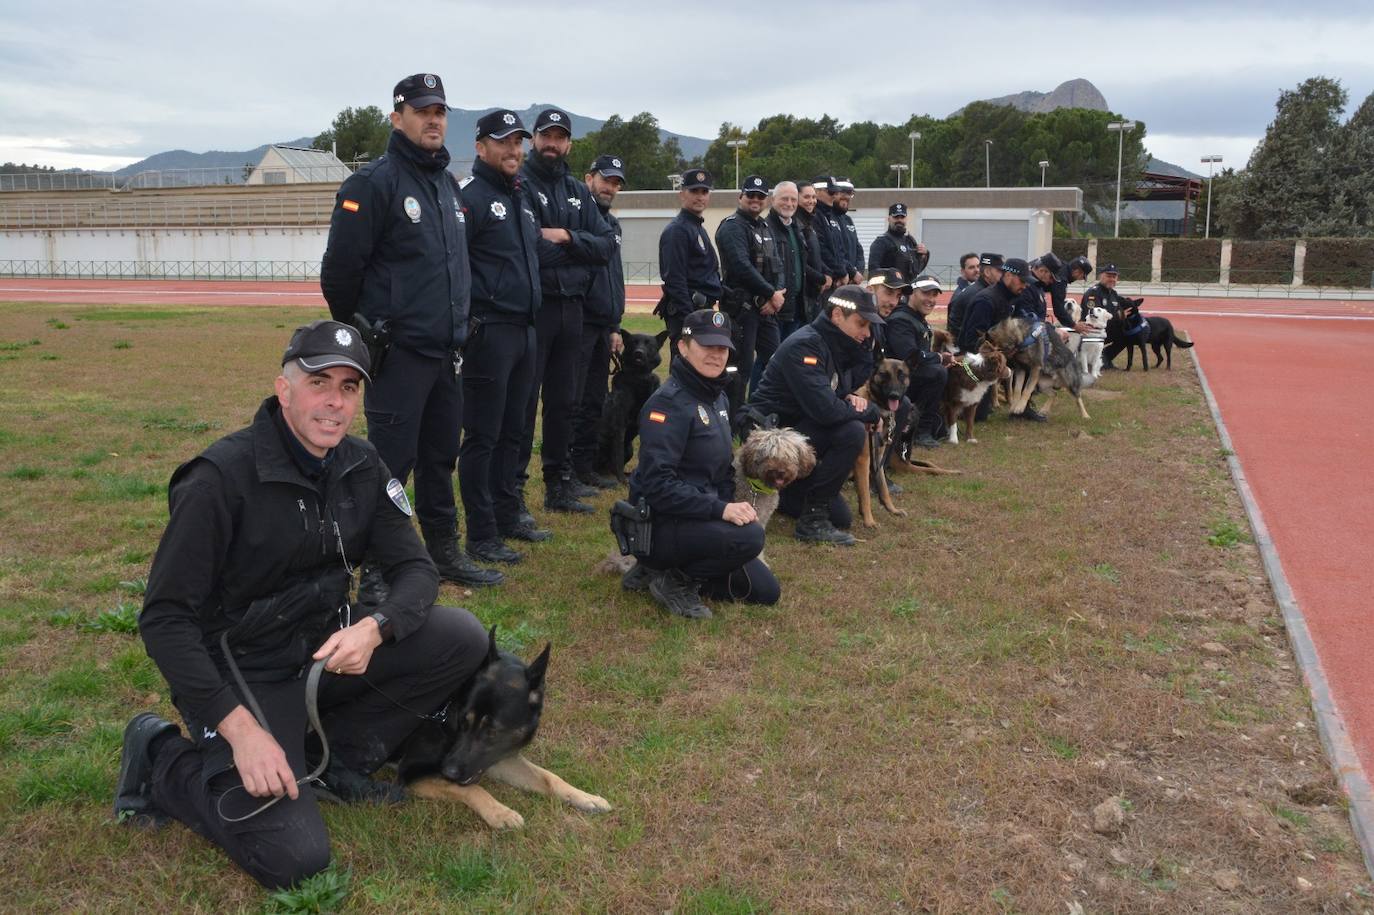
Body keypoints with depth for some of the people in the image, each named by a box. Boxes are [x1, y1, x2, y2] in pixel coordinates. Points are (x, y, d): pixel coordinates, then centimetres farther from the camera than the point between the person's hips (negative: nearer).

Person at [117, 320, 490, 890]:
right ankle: (163, 762, 5)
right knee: (295, 858, -20)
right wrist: (241, 727, -27)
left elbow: (415, 569, -2)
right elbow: (164, 618, -20)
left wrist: (374, 628, -25)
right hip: (241, 672, -6)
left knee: (461, 638, -14)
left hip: (326, 648, 6)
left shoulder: (363, 467, -2)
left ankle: (342, 756, 4)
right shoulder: (224, 475, -21)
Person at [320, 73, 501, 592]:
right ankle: (374, 573, 5)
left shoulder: (449, 185, 15)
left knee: (441, 456, 16)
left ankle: (444, 551, 28)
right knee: (391, 463, -4)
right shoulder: (373, 184, -10)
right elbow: (340, 268, -12)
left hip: (446, 352, 7)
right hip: (398, 353, -7)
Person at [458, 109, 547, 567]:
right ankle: (481, 535, 5)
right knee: (483, 437, -2)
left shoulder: (520, 199, 18)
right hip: (489, 332, -8)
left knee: (512, 432, 16)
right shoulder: (470, 196, -10)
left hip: (523, 330, 9)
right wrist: (468, 319, -18)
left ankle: (509, 514, 28)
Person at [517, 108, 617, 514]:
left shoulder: (579, 192, 15)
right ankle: (512, 489, 4)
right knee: (523, 401, -3)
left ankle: (559, 485, 23)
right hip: (531, 309, -6)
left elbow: (606, 245, 6)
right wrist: (576, 250, -6)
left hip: (570, 310, 7)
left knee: (564, 401, 13)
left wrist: (565, 237, -9)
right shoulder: (519, 185, -5)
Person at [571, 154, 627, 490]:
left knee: (595, 401, 12)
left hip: (603, 326, 9)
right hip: (579, 323, -8)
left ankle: (584, 466, 21)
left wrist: (615, 326, 20)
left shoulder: (612, 223, 19)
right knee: (571, 400, -4)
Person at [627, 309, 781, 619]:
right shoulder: (669, 401, -19)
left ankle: (680, 569, 16)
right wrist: (720, 510, -30)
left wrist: (731, 508, -1)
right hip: (660, 524, -9)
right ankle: (672, 578, -10)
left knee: (767, 591, 8)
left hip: (700, 519, 9)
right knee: (750, 536, -32)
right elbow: (657, 483, -27)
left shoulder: (718, 398, 8)